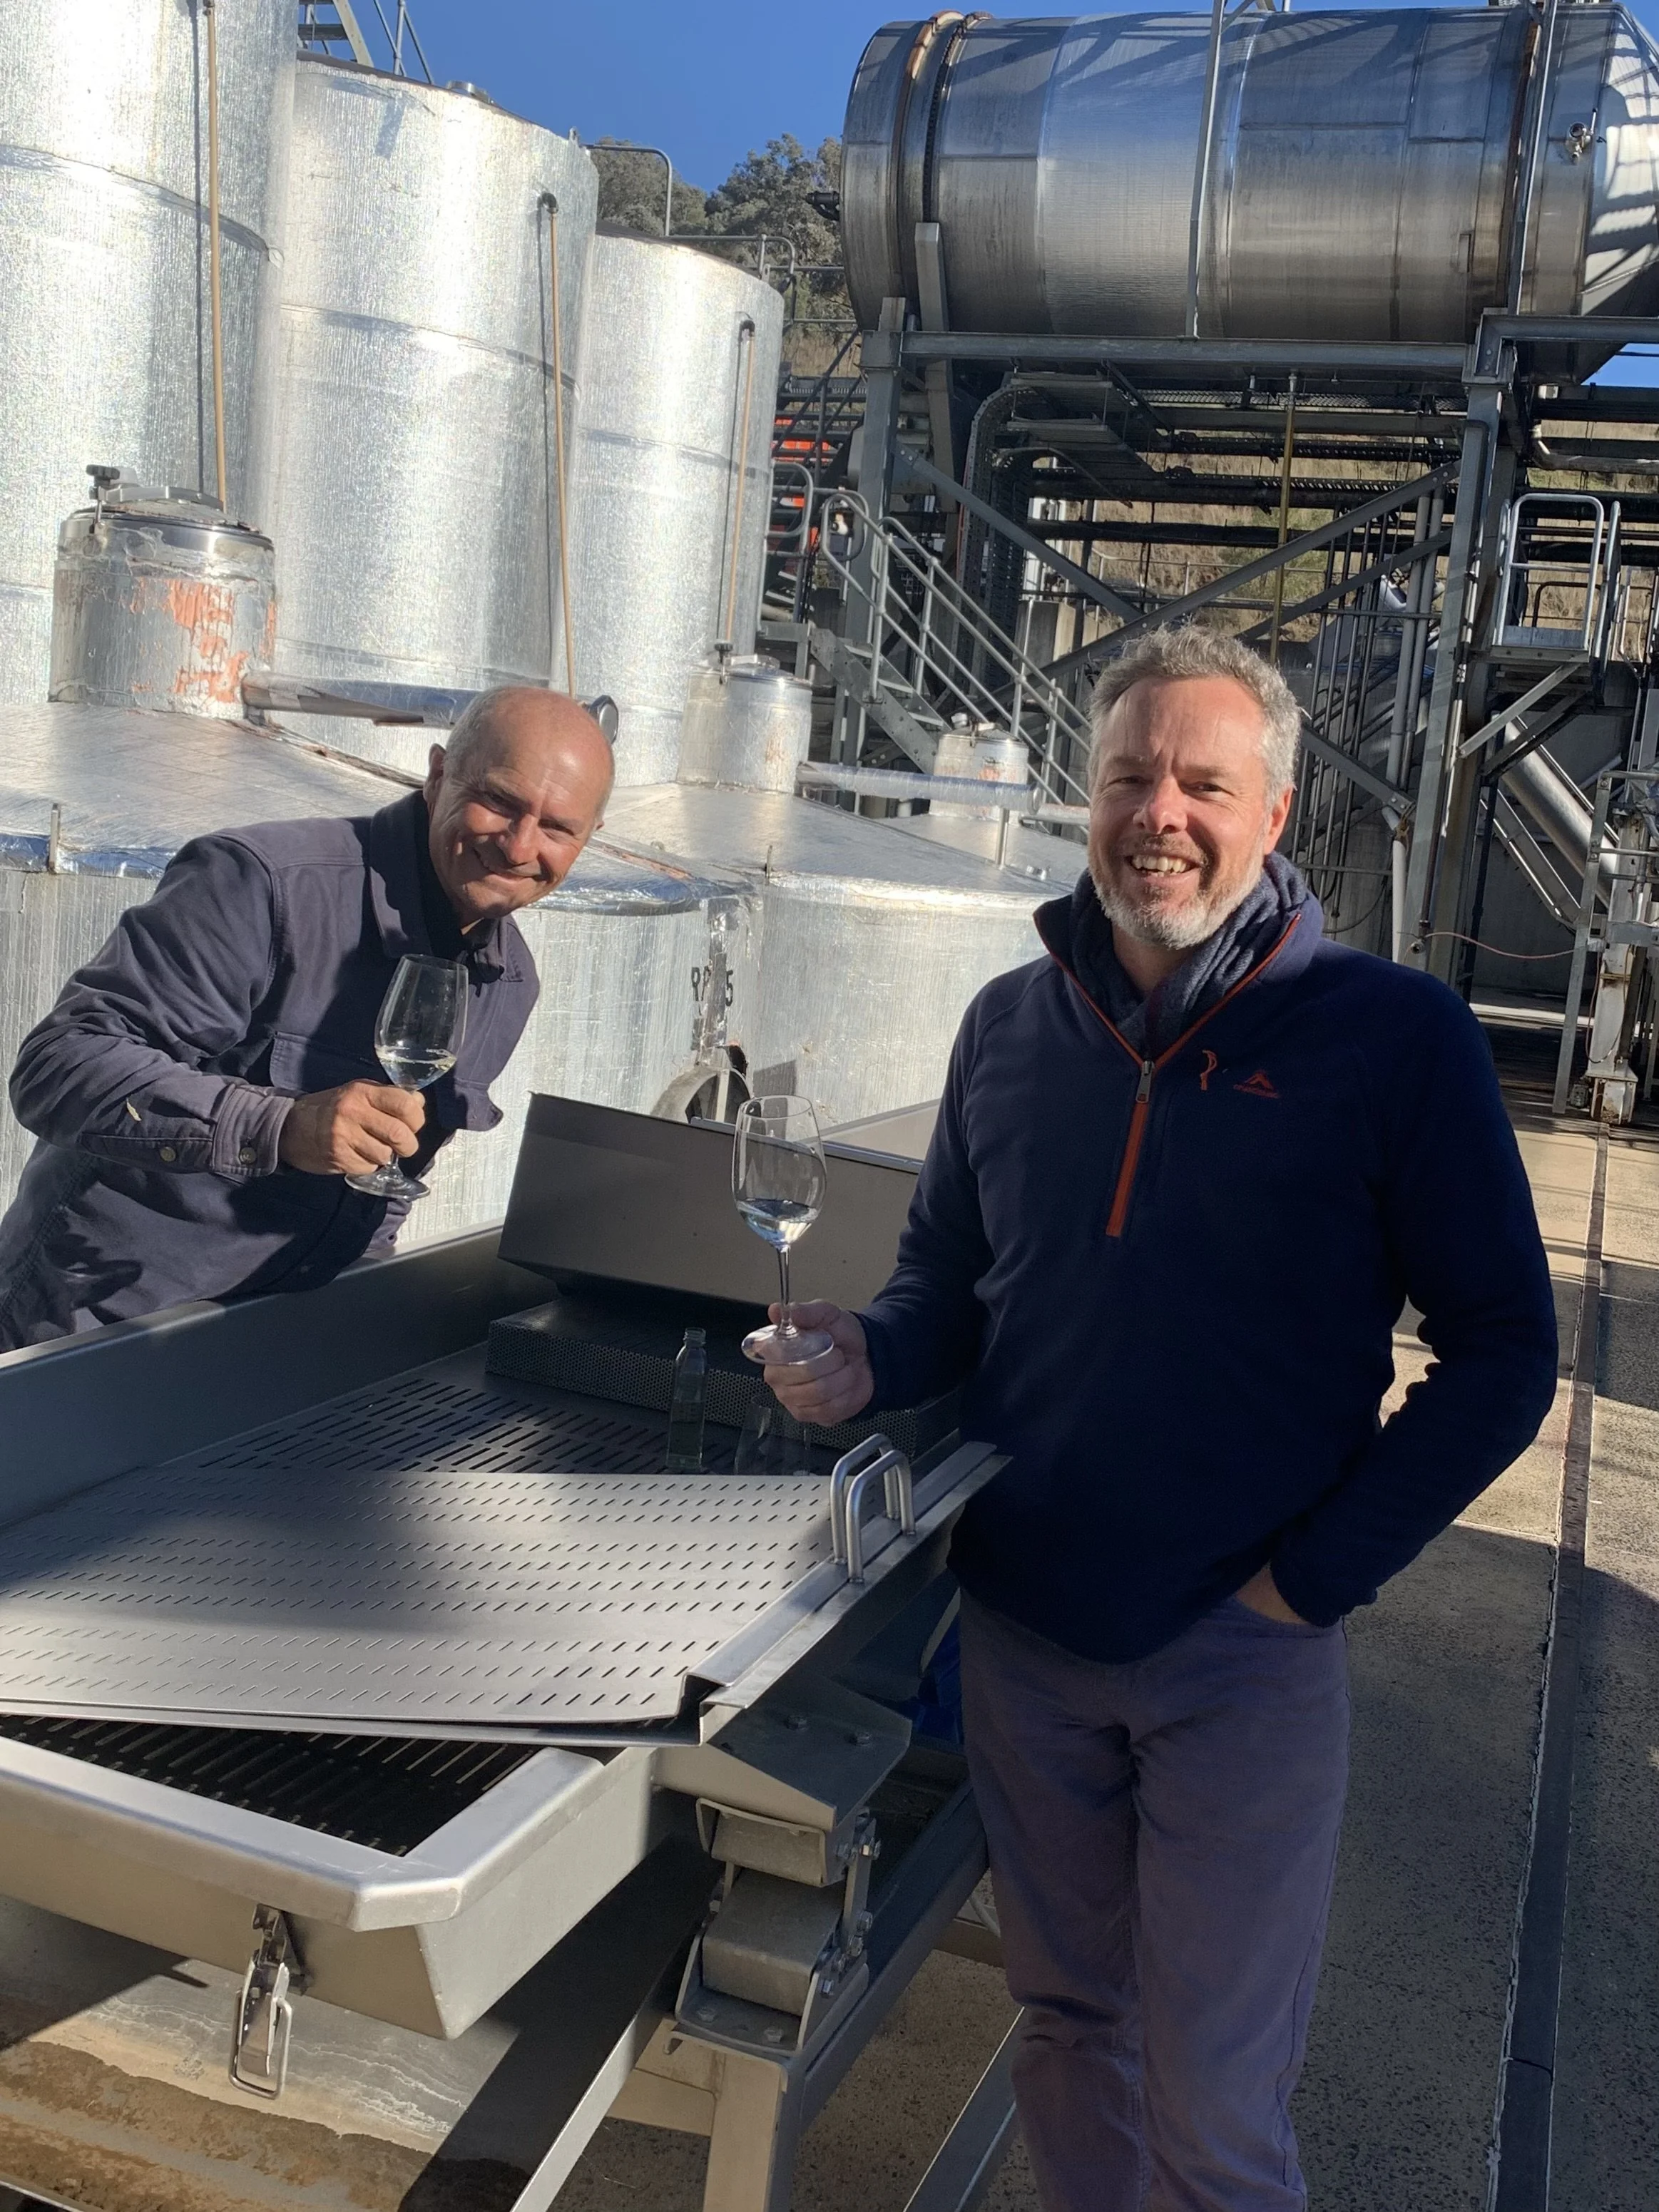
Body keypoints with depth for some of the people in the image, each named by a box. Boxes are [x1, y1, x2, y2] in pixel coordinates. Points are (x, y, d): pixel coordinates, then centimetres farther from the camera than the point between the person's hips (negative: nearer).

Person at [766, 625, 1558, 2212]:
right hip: (1021, 1628, 4)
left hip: (1241, 1657, -4)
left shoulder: (1395, 1036, -10)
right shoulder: (1011, 1026, 3)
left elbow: (1501, 1350, -7)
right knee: (1064, 2018, 20)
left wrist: (1318, 1573, -12)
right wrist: (868, 1363, -7)